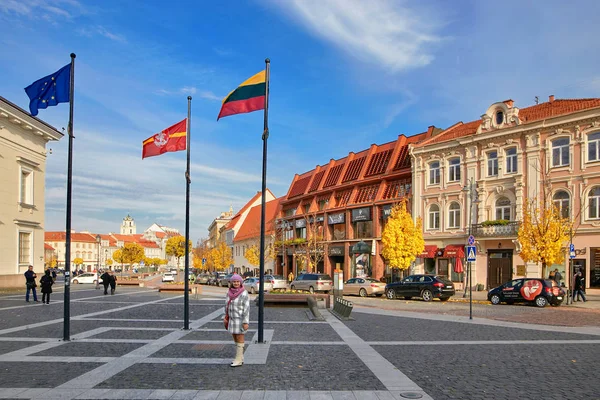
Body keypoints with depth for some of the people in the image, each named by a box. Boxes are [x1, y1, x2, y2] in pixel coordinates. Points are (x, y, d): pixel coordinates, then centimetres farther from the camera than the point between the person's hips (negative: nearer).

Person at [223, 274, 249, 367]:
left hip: (240, 319, -7)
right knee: (235, 339, 12)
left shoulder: (244, 293, -16)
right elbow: (227, 305, 13)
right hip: (233, 319, 7)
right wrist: (226, 318, 12)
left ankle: (238, 360, 6)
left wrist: (246, 322, -19)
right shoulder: (230, 292, 4)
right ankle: (240, 358, 22)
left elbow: (246, 308, -17)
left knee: (239, 339, -2)